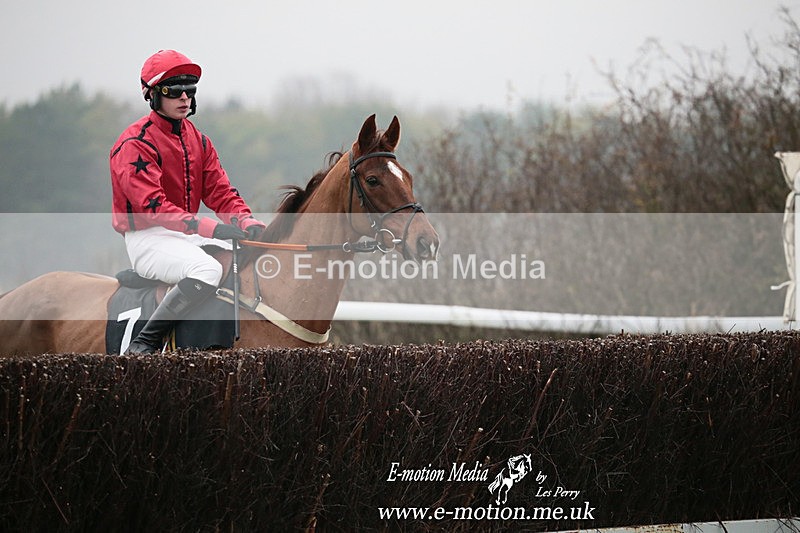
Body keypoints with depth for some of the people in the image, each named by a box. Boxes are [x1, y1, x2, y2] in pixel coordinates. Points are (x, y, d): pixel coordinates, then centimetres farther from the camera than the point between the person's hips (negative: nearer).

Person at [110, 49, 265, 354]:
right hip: (148, 239, -8)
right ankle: (144, 343, -26)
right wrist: (210, 228, -33)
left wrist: (249, 223, -14)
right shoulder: (135, 144, -13)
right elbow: (152, 206, -24)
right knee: (208, 270, -34)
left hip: (189, 234, 8)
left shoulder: (198, 141, 14)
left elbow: (220, 192, 9)